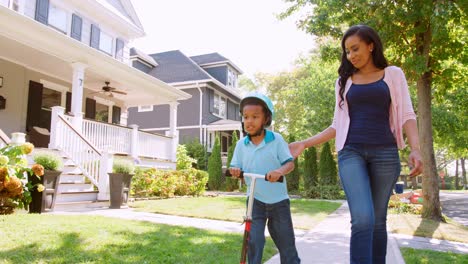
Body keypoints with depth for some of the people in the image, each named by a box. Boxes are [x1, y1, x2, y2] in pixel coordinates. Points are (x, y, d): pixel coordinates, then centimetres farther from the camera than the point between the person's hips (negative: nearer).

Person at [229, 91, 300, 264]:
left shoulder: (277, 139, -10)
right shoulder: (241, 144, -2)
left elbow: (290, 163, -12)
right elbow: (236, 167, 4)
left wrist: (280, 171, -34)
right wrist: (235, 170, -21)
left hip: (278, 200, -1)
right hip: (255, 200, 2)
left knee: (286, 242, 12)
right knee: (254, 240, -6)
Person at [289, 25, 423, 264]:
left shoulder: (393, 74, 10)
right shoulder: (344, 81, 15)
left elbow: (406, 114, 2)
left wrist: (415, 149, -15)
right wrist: (304, 144, 5)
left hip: (385, 153, 0)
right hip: (351, 153, 0)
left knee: (378, 220, 5)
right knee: (363, 219, -17)